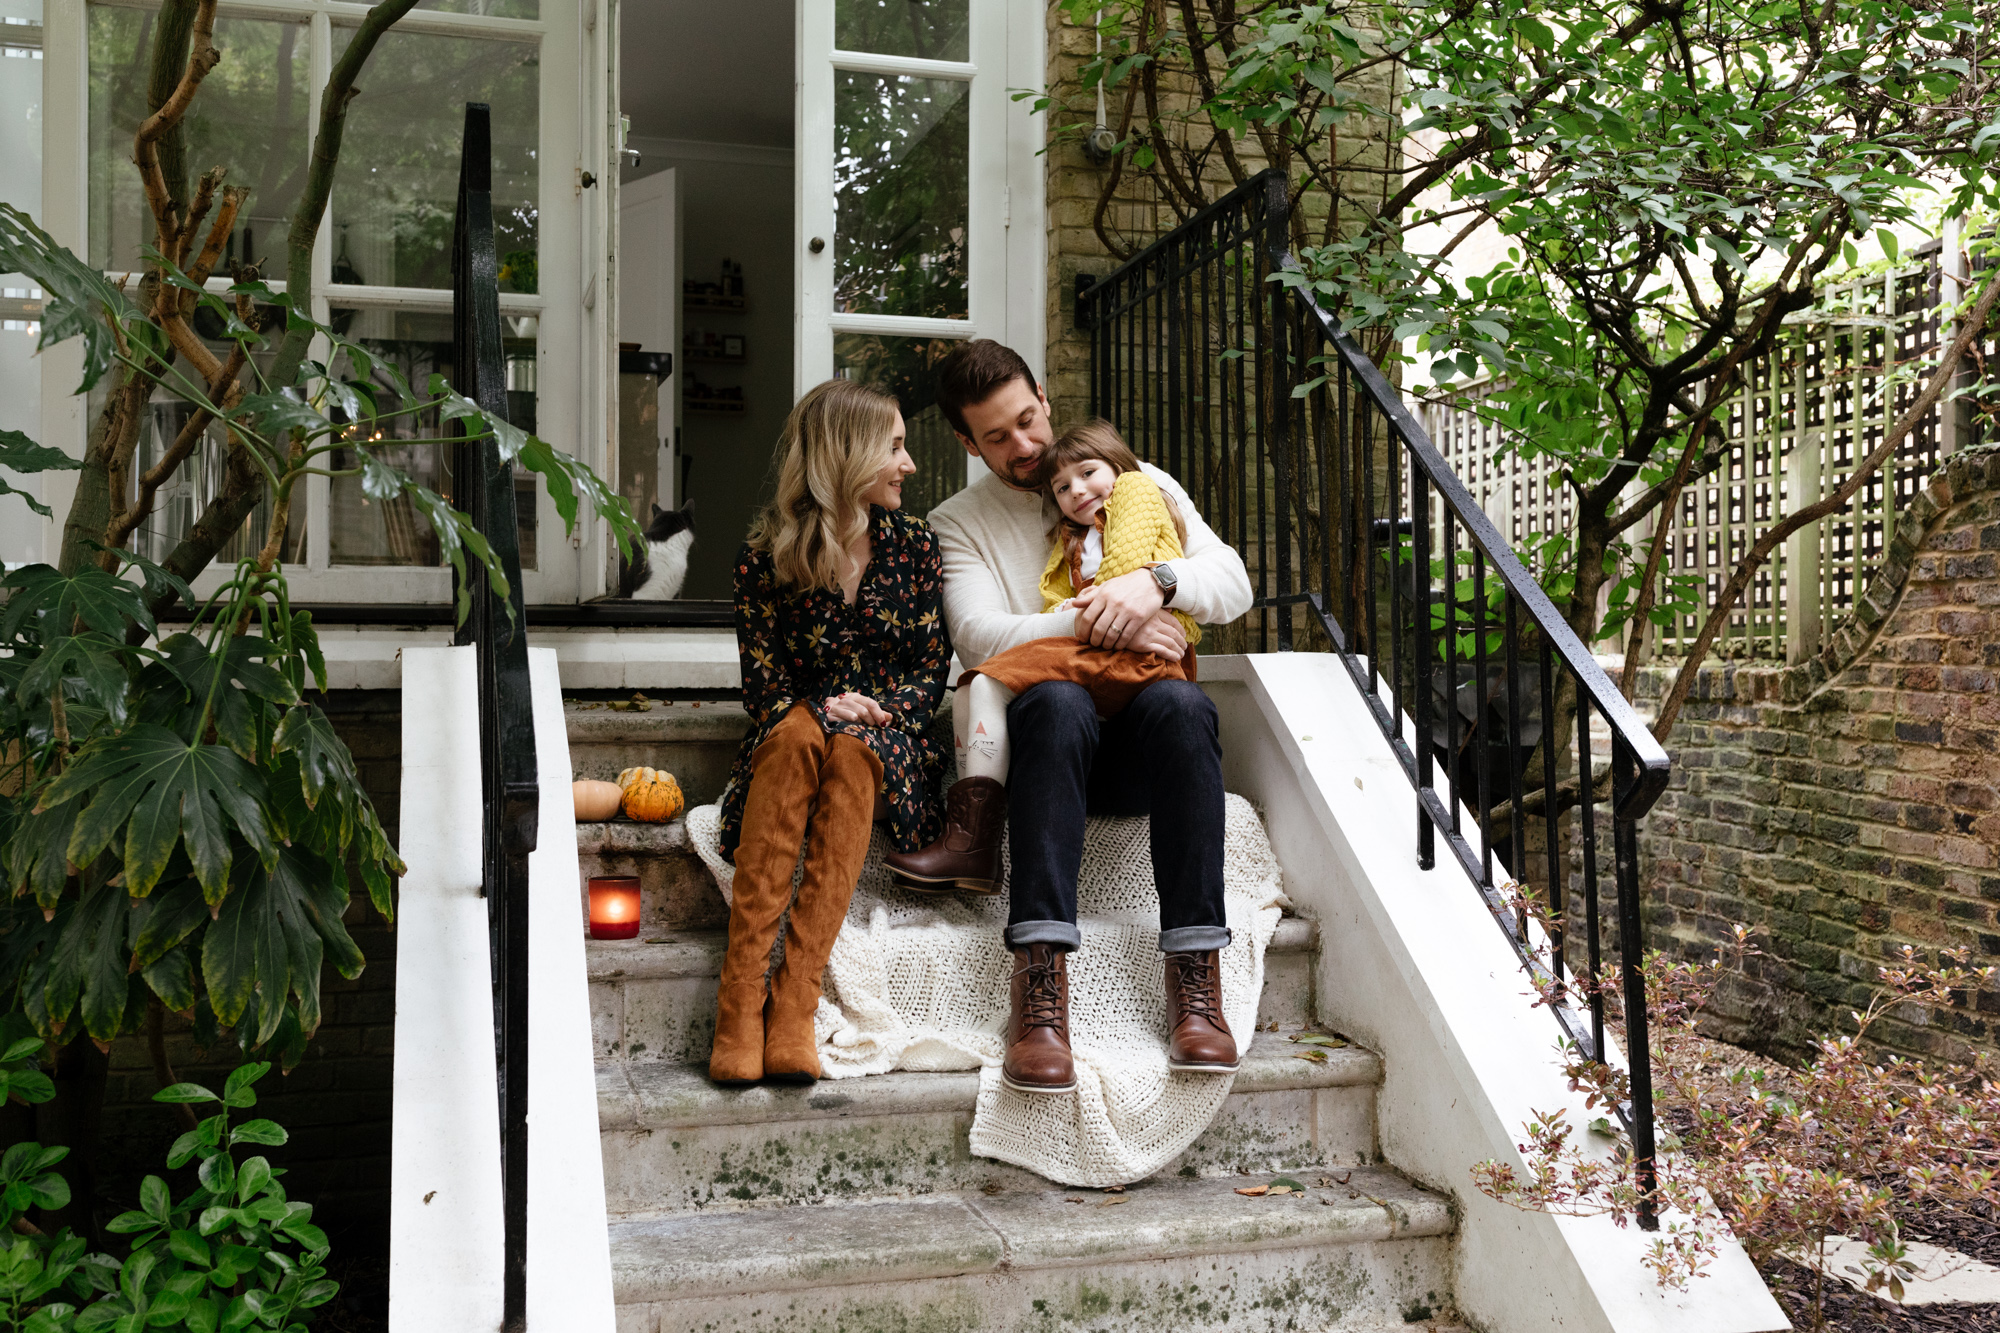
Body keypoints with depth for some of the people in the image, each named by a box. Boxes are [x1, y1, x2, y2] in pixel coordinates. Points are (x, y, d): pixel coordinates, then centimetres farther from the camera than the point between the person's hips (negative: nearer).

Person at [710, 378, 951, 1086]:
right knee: (798, 730, -36)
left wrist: (876, 710, -14)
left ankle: (794, 1003, -41)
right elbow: (761, 684, 0)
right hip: (788, 739, -1)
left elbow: (932, 668, 5)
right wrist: (819, 704, -19)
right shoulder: (765, 556, 2)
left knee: (852, 748, -34)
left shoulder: (914, 544, 8)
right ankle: (741, 994, -41)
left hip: (889, 741, 1)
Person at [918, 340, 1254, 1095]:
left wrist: (1155, 582, -16)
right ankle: (1040, 988, -47)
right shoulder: (956, 524, 12)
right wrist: (1094, 626, -19)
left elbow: (1233, 584, 5)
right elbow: (979, 638, -7)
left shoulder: (1140, 485, 17)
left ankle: (1195, 980, -39)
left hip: (1139, 749, 1)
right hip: (1043, 738, -1)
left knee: (1181, 704, -35)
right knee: (1058, 700, -38)